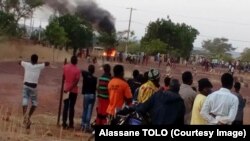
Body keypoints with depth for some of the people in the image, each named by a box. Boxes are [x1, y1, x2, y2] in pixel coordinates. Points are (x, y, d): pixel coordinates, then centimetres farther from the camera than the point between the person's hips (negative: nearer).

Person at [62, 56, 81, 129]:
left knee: (65, 106, 8)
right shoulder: (77, 70, -13)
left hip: (66, 89, 3)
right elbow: (76, 81, -18)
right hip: (73, 90, -3)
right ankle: (71, 124, 8)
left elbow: (63, 77, 9)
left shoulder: (65, 67, -1)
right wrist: (70, 88, -14)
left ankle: (64, 123, 7)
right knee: (71, 107, 4)